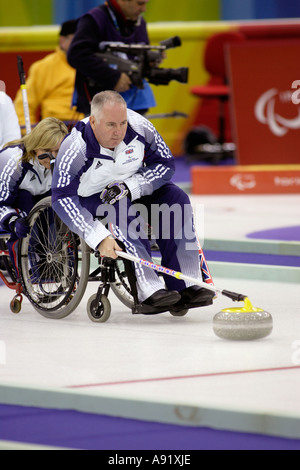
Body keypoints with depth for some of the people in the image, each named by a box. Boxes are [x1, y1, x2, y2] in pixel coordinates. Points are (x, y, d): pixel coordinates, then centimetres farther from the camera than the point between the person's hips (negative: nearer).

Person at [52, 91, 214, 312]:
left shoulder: (139, 126, -20)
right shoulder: (75, 150, -30)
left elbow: (166, 163, -10)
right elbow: (63, 200, -34)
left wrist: (130, 186, -27)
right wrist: (99, 238, -42)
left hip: (135, 191, 4)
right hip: (91, 199, -4)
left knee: (176, 199, -18)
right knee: (123, 211, -34)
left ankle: (184, 285, -21)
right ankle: (148, 291, -39)